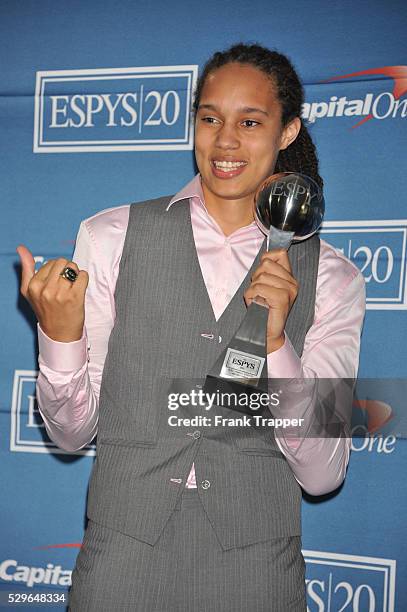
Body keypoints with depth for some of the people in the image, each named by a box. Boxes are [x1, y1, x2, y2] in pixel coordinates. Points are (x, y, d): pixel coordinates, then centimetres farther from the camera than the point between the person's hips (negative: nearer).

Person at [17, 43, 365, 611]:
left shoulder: (331, 279, 0)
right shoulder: (110, 237, -2)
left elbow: (323, 475, -3)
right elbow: (72, 432, 1)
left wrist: (275, 341, -15)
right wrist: (60, 335, -17)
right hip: (122, 557, 0)